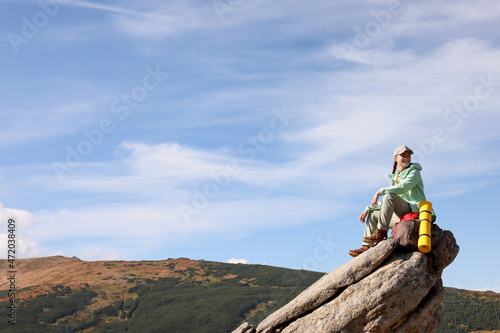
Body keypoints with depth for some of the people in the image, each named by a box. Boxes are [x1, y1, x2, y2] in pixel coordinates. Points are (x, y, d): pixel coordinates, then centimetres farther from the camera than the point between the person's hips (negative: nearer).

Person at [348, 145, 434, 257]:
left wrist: (380, 192, -20)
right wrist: (368, 209, 12)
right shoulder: (396, 178, 21)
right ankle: (366, 247, -2)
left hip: (415, 211, -9)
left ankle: (381, 232, -28)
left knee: (389, 196, -29)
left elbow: (402, 188, -22)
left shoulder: (414, 172, -1)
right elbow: (385, 203, 22)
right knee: (373, 215, 11)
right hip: (401, 215, 9)